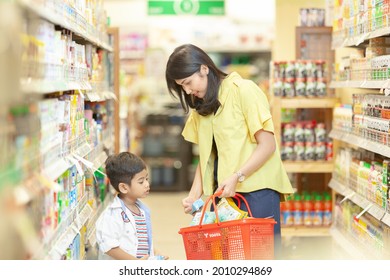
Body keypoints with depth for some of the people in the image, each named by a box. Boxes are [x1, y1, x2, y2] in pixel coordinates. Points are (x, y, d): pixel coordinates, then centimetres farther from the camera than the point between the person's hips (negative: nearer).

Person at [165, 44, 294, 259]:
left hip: (257, 189, -6)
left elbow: (267, 145, -10)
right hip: (222, 193, 6)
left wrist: (236, 177, -19)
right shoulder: (200, 106, 15)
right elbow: (207, 156, 14)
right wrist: (195, 194, 0)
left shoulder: (243, 90, -6)